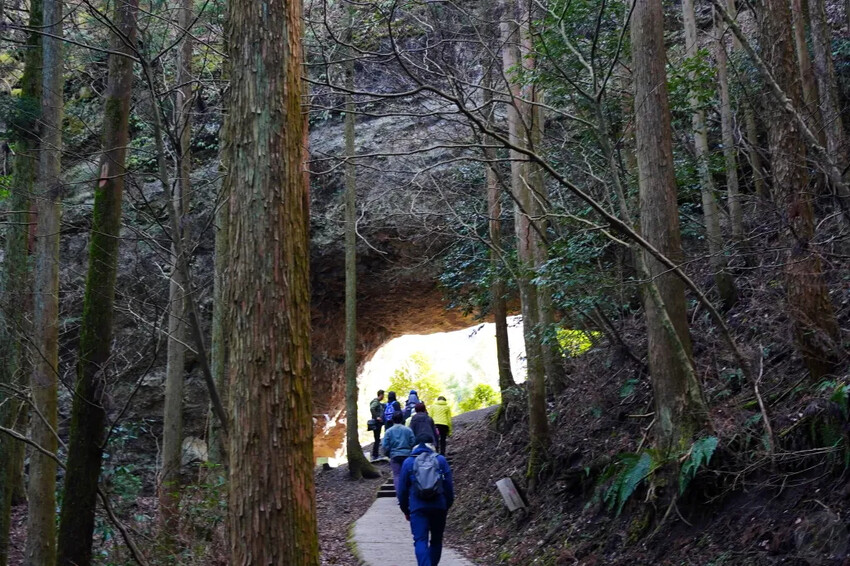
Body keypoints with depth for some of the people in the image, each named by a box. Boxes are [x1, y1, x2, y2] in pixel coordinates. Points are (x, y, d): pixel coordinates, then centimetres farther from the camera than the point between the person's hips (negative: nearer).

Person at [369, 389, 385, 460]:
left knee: (377, 439, 16)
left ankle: (375, 454, 24)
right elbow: (371, 408, -32)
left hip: (379, 423, 10)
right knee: (377, 439, -5)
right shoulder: (376, 402, -15)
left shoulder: (378, 403, 14)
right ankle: (374, 455, -1)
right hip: (377, 423, -10)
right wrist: (376, 417, -28)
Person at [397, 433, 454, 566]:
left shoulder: (408, 462, 4)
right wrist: (448, 504, 15)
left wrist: (405, 510, 16)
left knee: (420, 541, -5)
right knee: (436, 540, 17)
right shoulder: (440, 460, 5)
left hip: (418, 508, -2)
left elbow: (402, 488, 6)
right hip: (439, 506, 2)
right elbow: (449, 484, 5)